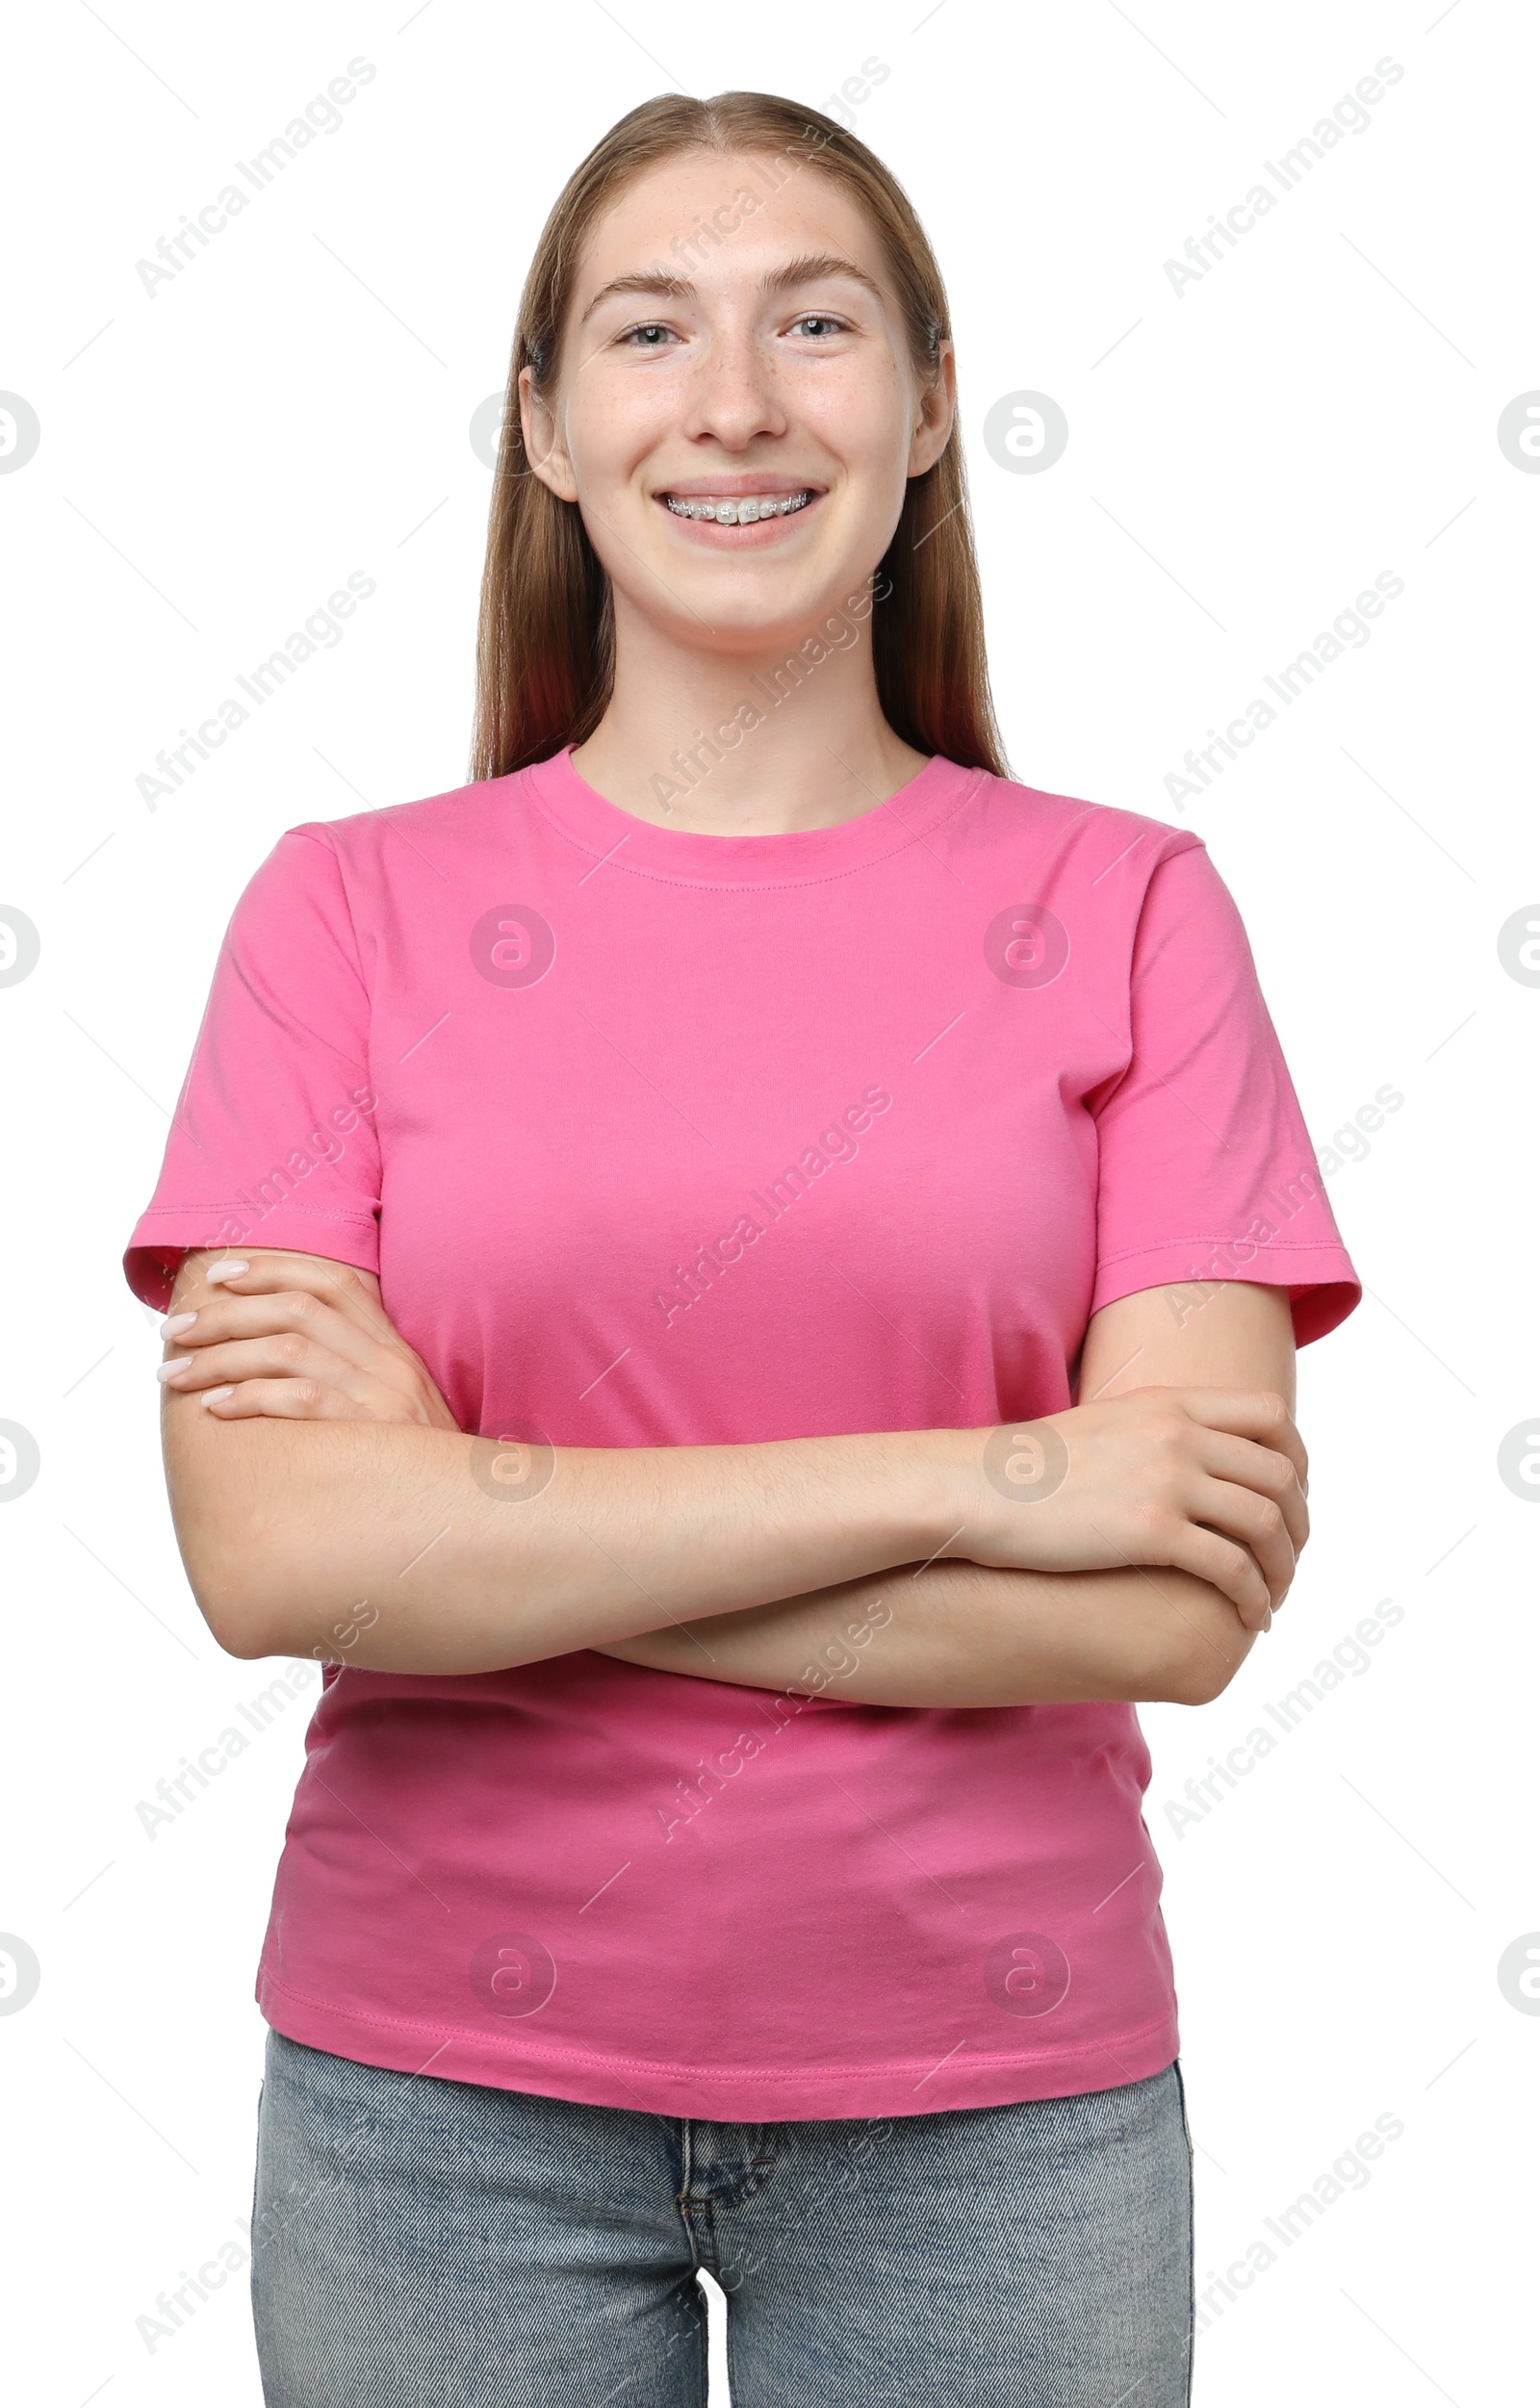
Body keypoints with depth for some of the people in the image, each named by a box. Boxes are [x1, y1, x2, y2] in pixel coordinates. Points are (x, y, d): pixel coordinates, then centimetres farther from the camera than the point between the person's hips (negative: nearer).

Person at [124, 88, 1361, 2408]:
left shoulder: (1127, 907, -4)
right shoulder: (350, 908, -3)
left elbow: (1177, 1606, -13)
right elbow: (268, 1550, -15)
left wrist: (482, 1521, -15)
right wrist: (966, 1476, -18)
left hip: (987, 2096, 0)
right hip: (442, 2079, 1)